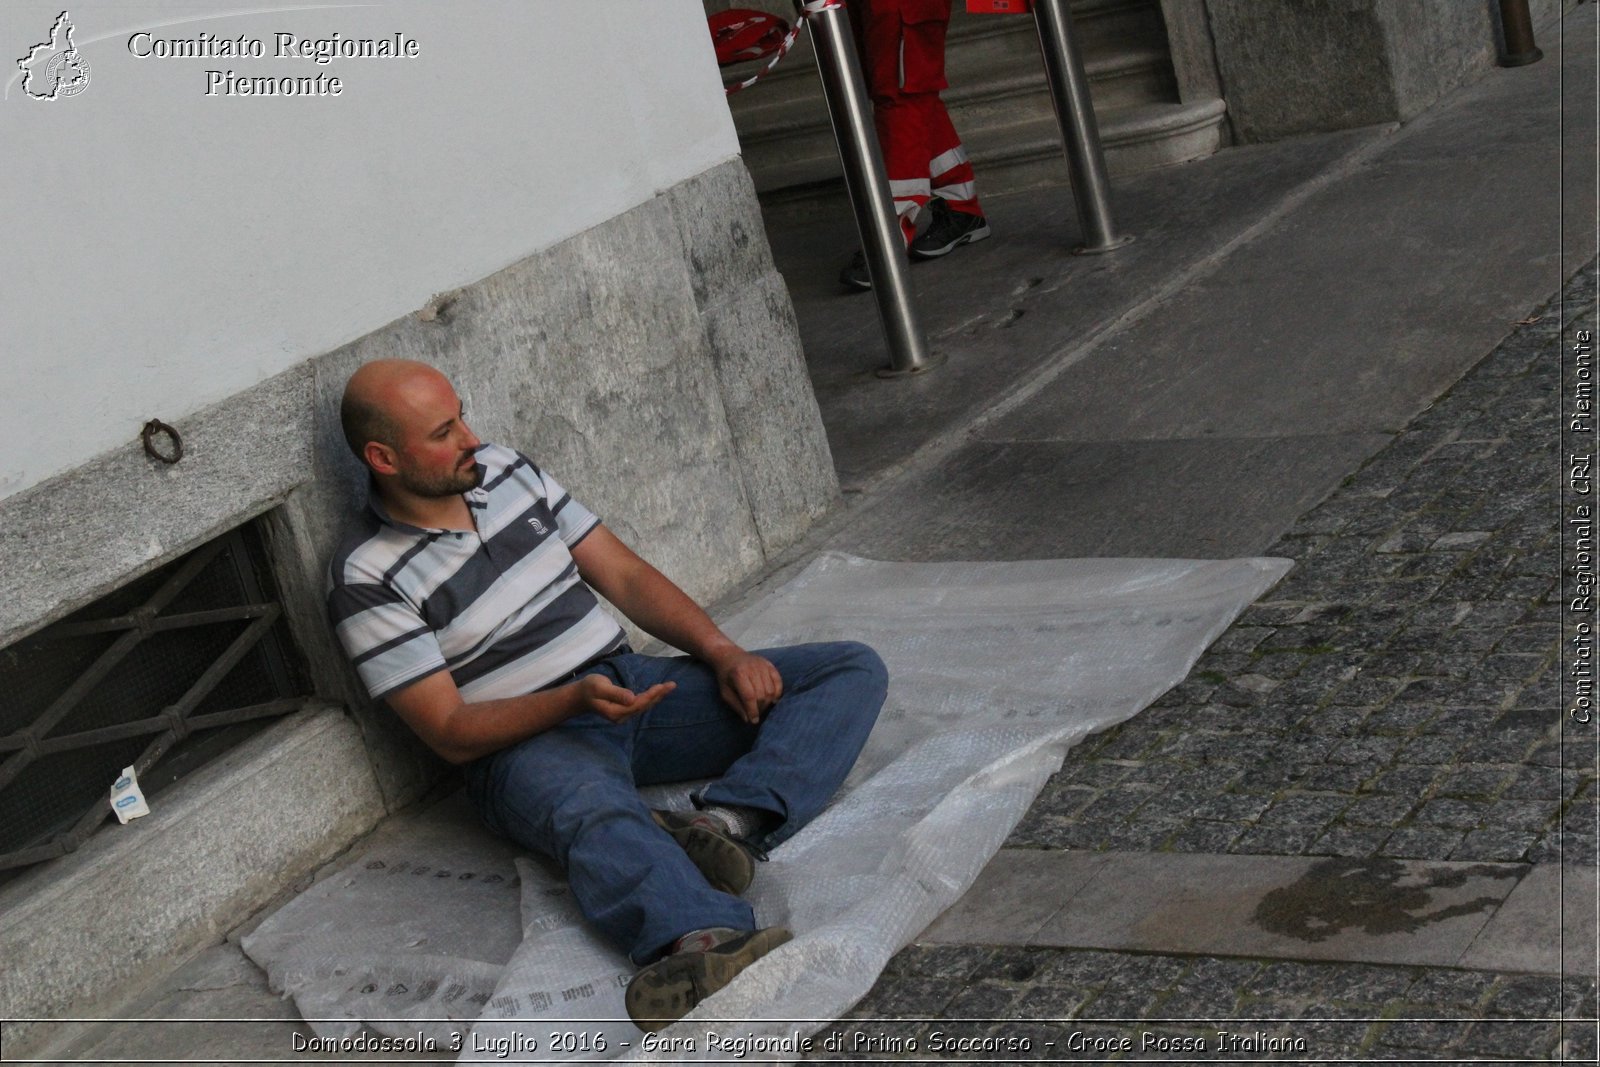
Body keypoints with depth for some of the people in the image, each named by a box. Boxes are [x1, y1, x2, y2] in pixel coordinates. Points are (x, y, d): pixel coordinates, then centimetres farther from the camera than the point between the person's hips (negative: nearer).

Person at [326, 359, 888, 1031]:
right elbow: (452, 733, -11)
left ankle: (726, 821, -34)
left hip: (631, 682, 7)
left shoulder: (504, 471, 10)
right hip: (526, 743, -7)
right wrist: (575, 699, -26)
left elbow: (624, 575, 12)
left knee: (854, 670, -7)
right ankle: (713, 940, -72)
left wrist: (723, 654, -3)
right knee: (595, 815, -43)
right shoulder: (367, 581, -8)